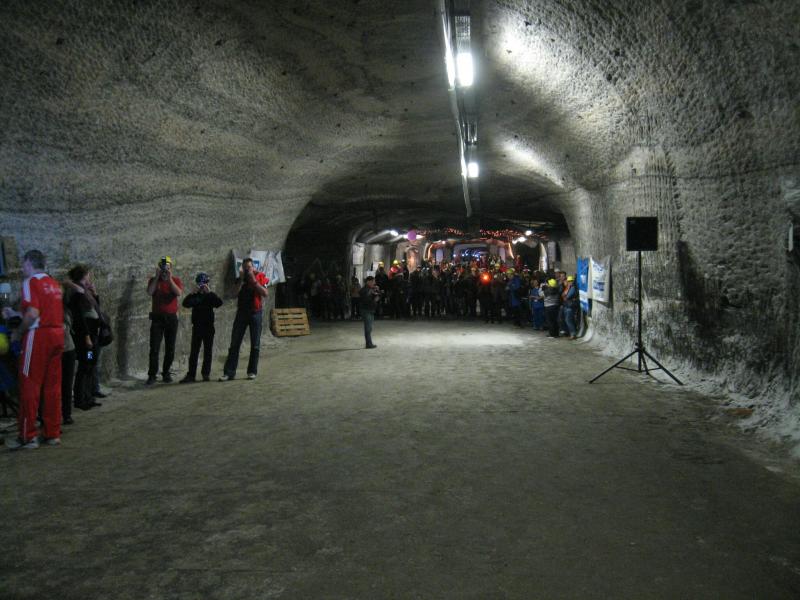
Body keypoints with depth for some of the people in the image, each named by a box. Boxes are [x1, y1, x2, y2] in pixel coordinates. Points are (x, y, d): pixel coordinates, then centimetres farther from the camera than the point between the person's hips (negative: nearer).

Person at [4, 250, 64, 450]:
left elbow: (33, 314, -18)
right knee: (53, 386, 10)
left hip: (39, 336, -7)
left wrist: (18, 333, -5)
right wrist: (14, 314, 25)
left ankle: (28, 436, 3)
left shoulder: (31, 282, -7)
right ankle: (53, 433, 14)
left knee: (30, 386, 0)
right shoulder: (54, 283, 15)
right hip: (57, 335, 7)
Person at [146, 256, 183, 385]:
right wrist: (157, 277, -13)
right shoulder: (153, 280, 6)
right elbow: (150, 292, -14)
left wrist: (169, 278, -16)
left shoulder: (176, 280, 5)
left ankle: (166, 373, 17)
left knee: (170, 348, 6)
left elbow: (179, 293, -14)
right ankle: (152, 375, -1)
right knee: (154, 348, -6)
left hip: (171, 317, 1)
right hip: (157, 317, -1)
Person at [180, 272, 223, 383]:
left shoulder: (210, 296, 2)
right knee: (194, 351, 0)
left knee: (208, 351, 5)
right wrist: (192, 292, -23)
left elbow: (219, 303, -17)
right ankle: (191, 375, 1)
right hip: (197, 327, 1)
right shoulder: (195, 296, 4)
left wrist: (209, 292, -22)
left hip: (208, 326, -1)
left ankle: (206, 373, 14)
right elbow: (185, 304, -12)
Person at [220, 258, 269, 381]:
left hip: (256, 312, -2)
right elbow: (235, 293, -8)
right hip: (241, 312, 2)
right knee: (234, 343, -2)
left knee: (255, 344, 3)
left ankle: (252, 371, 12)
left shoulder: (261, 276, 0)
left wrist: (253, 279, -16)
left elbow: (265, 293, -15)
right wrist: (241, 278, -12)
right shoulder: (240, 279, 8)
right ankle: (229, 372, 0)